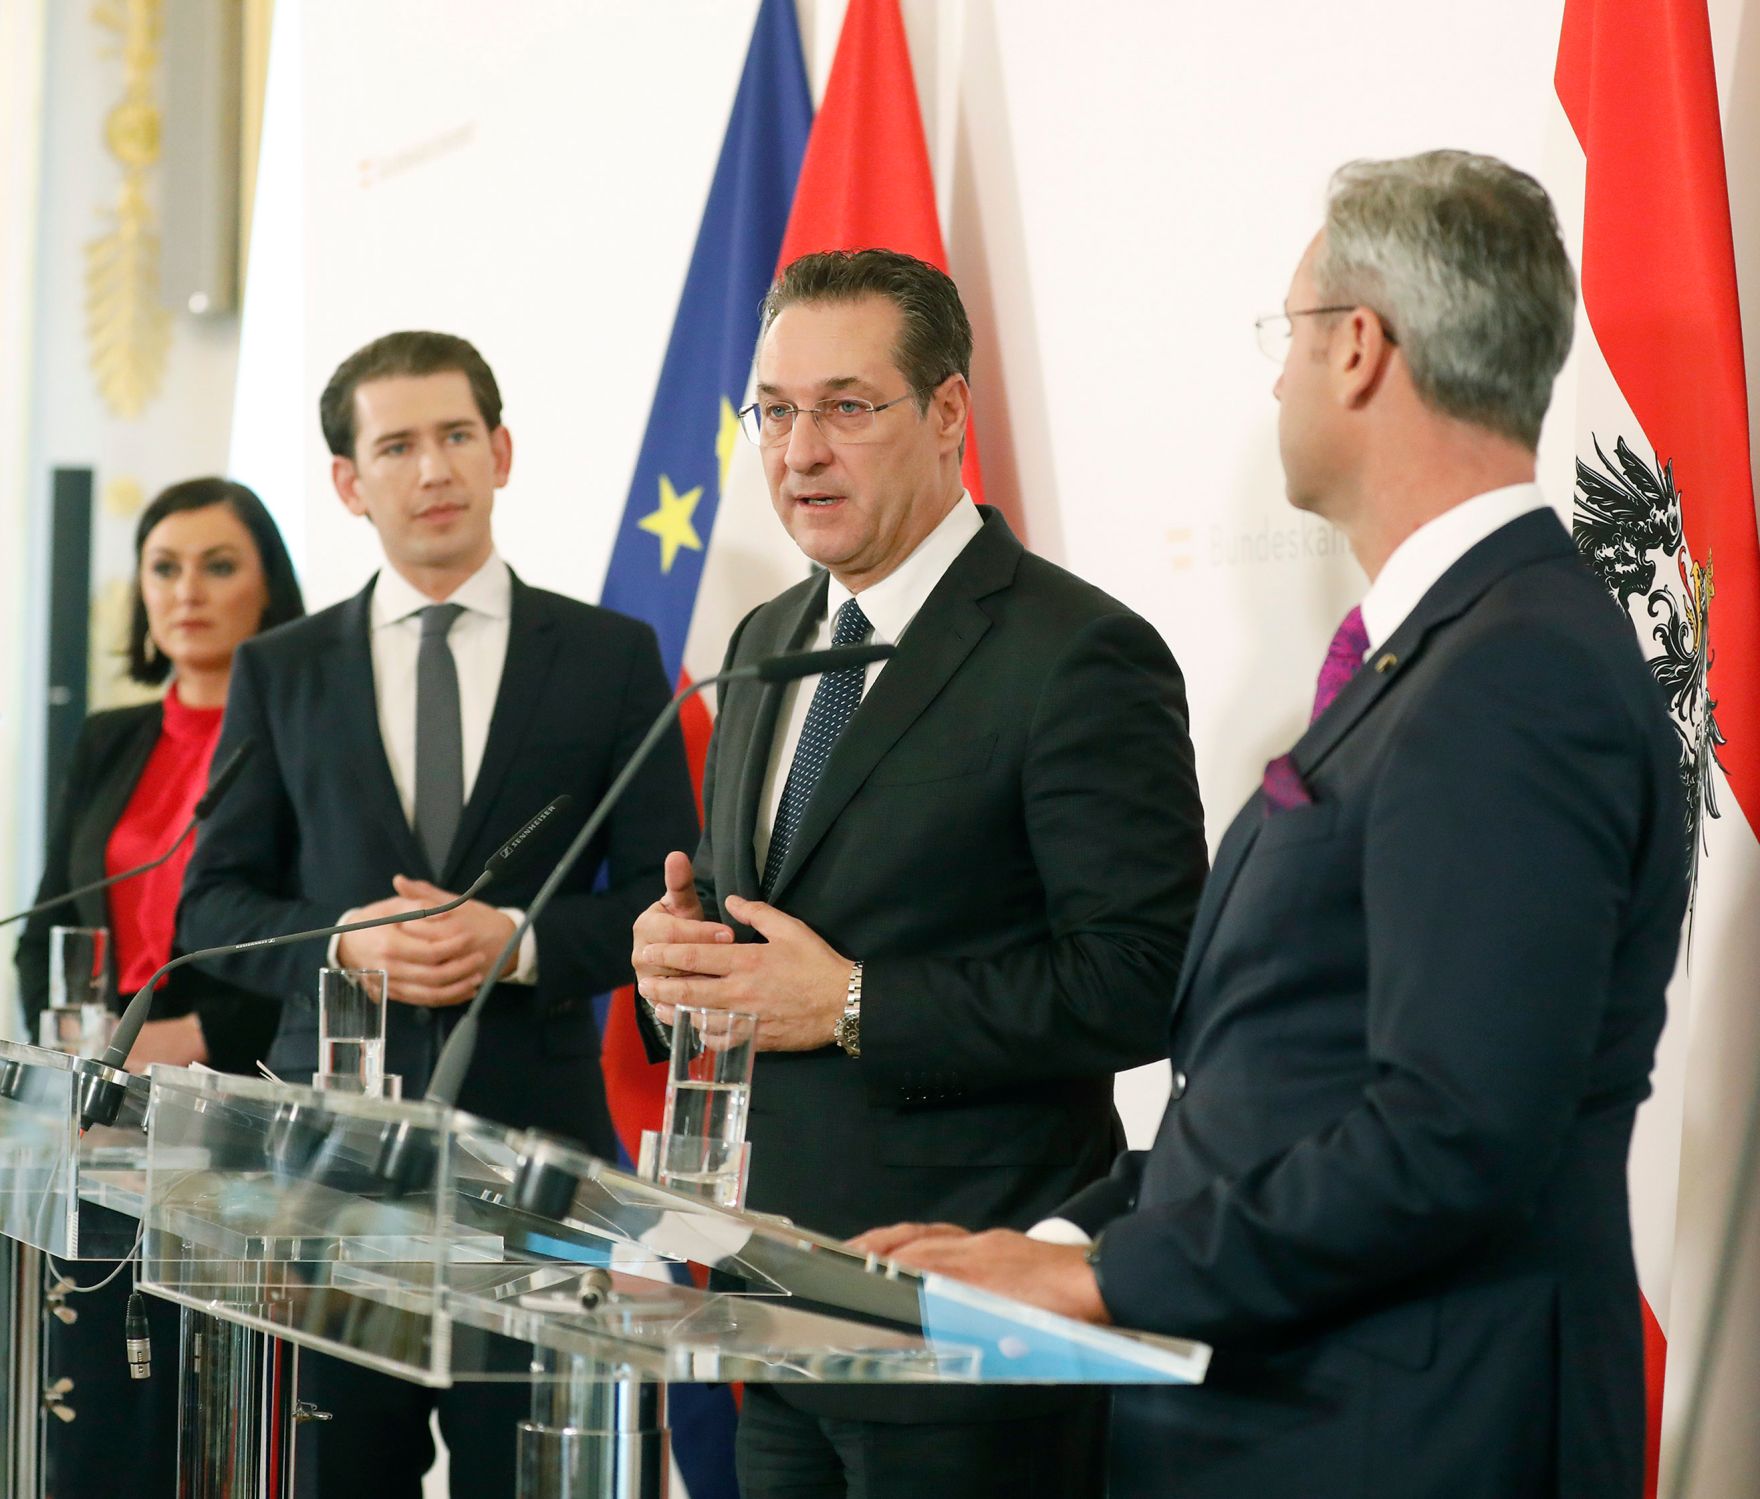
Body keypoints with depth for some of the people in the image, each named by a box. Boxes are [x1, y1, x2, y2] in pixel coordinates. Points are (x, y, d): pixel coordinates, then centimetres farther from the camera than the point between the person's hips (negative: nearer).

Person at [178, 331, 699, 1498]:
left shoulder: (610, 657, 6)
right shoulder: (281, 673, 10)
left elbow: (665, 896, 4)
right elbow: (214, 905, 9)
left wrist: (522, 940, -13)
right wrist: (339, 942, -11)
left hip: (535, 1137, -1)